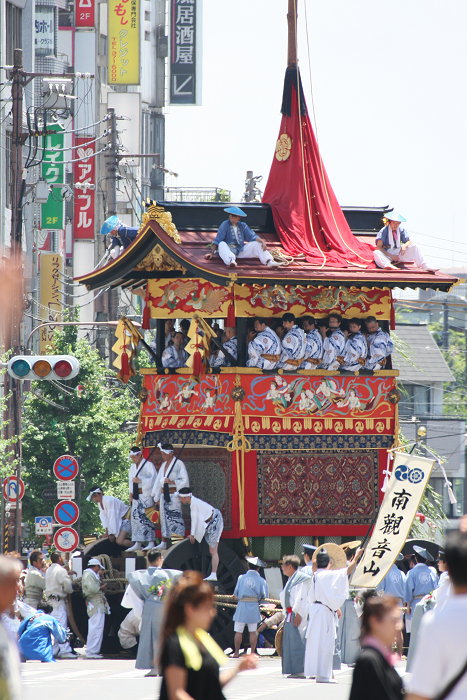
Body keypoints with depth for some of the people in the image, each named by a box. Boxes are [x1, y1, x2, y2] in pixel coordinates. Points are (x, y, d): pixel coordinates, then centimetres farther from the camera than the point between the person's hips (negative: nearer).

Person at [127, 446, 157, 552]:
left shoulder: (148, 465, -5)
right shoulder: (133, 467, 18)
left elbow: (153, 479, -14)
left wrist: (140, 481, -16)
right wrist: (131, 495, 13)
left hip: (146, 495, -7)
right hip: (136, 496, 7)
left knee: (147, 518, -10)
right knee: (135, 517, 2)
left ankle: (151, 543, -8)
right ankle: (137, 543, 3)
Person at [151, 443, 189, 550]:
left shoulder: (179, 464, -7)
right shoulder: (164, 465, 15)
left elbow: (185, 481, -11)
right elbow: (159, 481, 19)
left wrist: (172, 482, -22)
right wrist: (157, 497, 17)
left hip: (173, 495, -7)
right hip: (164, 495, 7)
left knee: (176, 517, -10)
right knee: (164, 517, 9)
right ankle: (164, 543, 14)